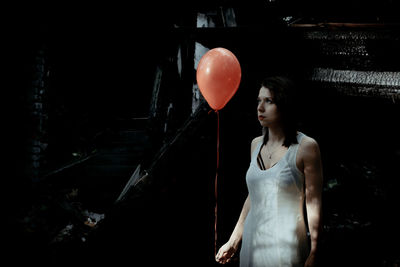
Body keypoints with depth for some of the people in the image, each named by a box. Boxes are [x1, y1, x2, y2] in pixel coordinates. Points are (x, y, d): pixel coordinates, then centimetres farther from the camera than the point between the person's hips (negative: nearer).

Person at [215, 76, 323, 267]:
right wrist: (233, 241, 16)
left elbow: (313, 203, -9)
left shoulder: (306, 147, -9)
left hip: (286, 246, -5)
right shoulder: (256, 144, 8)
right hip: (252, 243, 5)